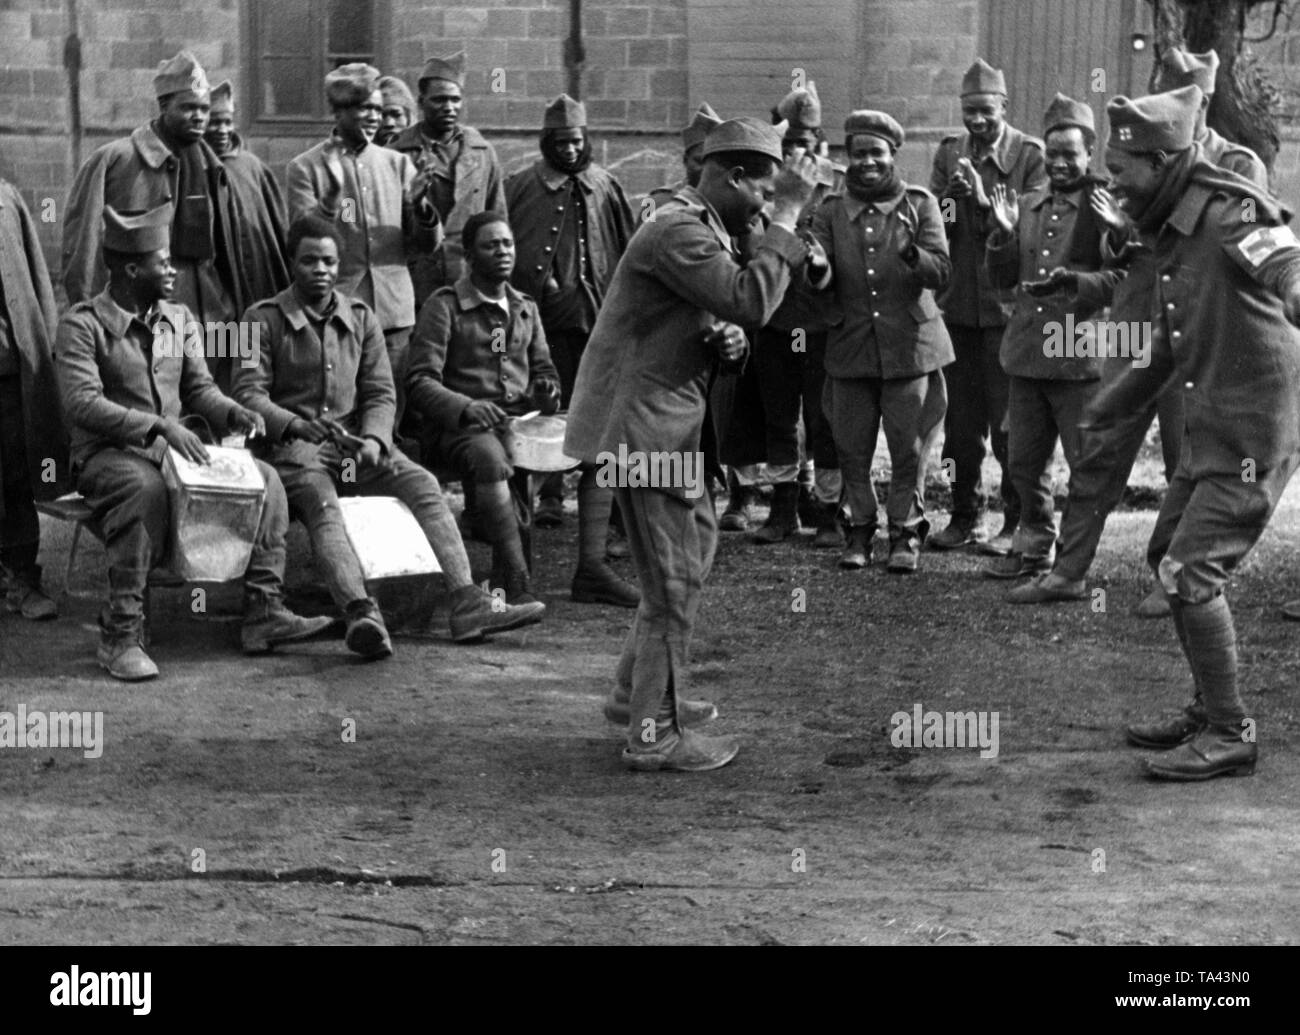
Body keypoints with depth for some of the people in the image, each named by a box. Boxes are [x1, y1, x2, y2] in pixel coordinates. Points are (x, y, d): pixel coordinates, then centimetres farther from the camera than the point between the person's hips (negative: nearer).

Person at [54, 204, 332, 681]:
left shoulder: (178, 319, 11)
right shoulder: (81, 325, -10)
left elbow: (198, 387, 15)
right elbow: (83, 403, -22)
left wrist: (233, 413, -8)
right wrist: (159, 426, -32)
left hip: (172, 450, 6)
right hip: (107, 455, -6)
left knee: (265, 479, -11)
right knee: (145, 489, -40)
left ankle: (264, 613, -11)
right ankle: (120, 636, -33)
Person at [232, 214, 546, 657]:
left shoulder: (361, 318, 16)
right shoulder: (263, 320, 3)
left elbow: (381, 392, 11)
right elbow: (248, 393, -6)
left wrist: (372, 440, -10)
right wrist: (296, 425, -25)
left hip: (354, 441, 5)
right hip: (292, 445, -4)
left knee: (422, 483, -19)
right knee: (322, 502, -35)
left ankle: (467, 604, -30)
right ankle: (361, 612, -57)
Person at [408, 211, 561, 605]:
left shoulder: (526, 308, 22)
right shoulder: (444, 305, 2)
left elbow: (543, 369, 27)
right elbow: (420, 381, -6)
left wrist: (547, 391, 1)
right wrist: (467, 407, -24)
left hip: (522, 416, 6)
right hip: (460, 424, -6)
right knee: (490, 459, -40)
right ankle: (516, 585, -44)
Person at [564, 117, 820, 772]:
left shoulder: (698, 229, 15)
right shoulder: (678, 232, -19)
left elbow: (727, 316, 22)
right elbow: (751, 301, -30)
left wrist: (724, 340, -2)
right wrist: (788, 214, -23)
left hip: (667, 422, 11)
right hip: (642, 427, -11)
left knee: (695, 542, 21)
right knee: (673, 582, -5)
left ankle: (637, 692, 33)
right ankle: (654, 735, 4)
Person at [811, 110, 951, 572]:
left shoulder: (920, 205, 1)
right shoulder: (831, 213, 6)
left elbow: (941, 273, -9)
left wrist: (913, 255, -29)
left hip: (909, 346, -1)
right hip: (850, 348, 2)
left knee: (909, 449, 3)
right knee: (852, 449, 7)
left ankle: (905, 530, 18)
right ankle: (860, 528, 23)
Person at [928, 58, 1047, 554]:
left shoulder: (1032, 155, -3)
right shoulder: (949, 152, 10)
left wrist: (985, 199, -21)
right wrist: (947, 200, -14)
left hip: (1009, 304, -4)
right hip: (958, 303, 4)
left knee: (1009, 420, -1)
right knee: (960, 420, 9)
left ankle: (1018, 522, 8)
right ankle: (964, 517, 18)